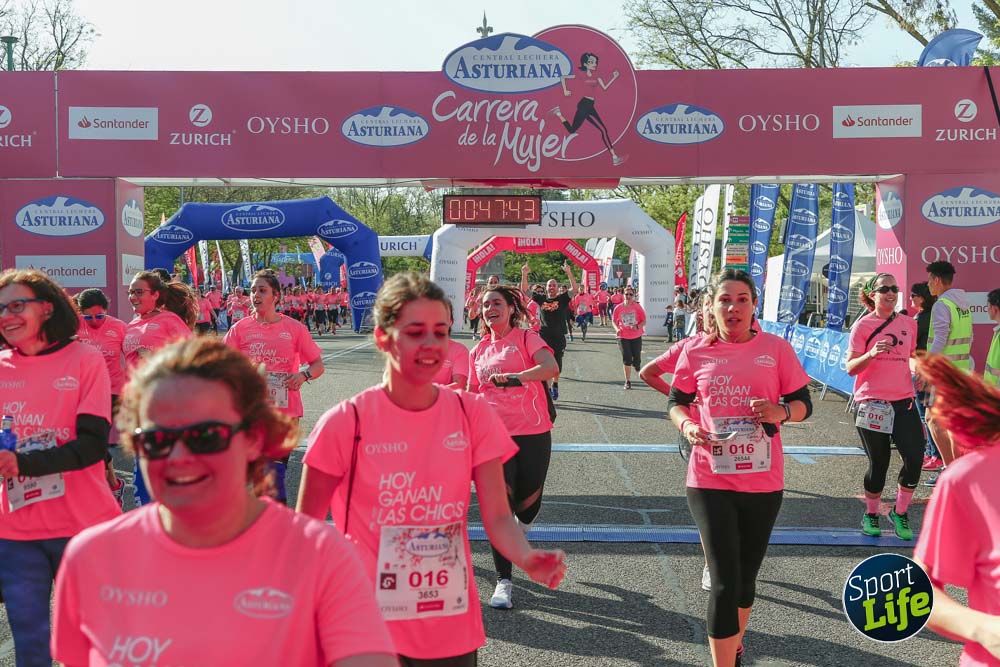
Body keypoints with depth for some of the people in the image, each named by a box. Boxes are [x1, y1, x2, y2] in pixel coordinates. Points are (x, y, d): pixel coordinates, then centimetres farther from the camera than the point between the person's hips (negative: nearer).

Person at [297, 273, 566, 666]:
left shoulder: (473, 414, -4)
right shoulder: (346, 422, -12)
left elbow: (497, 517, -6)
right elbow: (305, 530, -3)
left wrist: (527, 559, -24)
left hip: (453, 625, 3)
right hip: (369, 627, -2)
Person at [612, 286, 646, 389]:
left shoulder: (637, 307, -4)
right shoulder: (619, 308, 0)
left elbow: (644, 321, -2)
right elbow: (614, 321, 9)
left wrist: (637, 327, -21)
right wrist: (617, 329, -10)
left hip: (636, 336, 0)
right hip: (623, 337, 0)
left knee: (636, 360, 1)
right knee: (626, 359, -3)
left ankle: (636, 365, 40)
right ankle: (628, 381, 6)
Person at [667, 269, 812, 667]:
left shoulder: (776, 349, -2)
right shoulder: (696, 353, -2)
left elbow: (803, 403, 4)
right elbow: (676, 403, 9)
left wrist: (782, 412, -18)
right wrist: (687, 426, -13)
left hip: (763, 482, 2)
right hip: (710, 481, -2)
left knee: (746, 575, 18)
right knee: (724, 581, -8)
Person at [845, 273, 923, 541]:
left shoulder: (908, 323, 8)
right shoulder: (862, 325, -4)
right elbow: (850, 368, -8)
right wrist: (872, 353, -24)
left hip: (904, 400, 4)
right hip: (871, 403, -3)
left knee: (915, 456, -8)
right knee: (879, 463, 4)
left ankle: (900, 513, 13)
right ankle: (871, 515, 26)